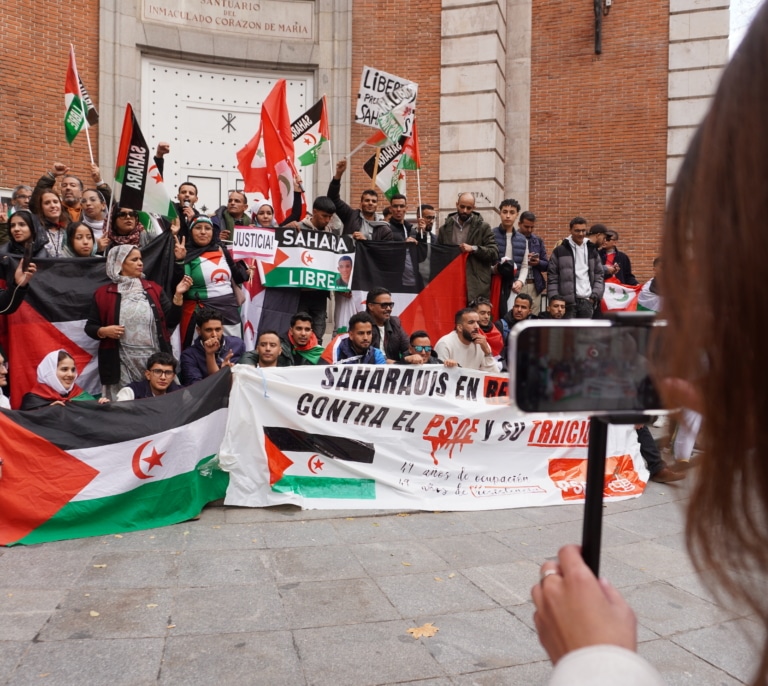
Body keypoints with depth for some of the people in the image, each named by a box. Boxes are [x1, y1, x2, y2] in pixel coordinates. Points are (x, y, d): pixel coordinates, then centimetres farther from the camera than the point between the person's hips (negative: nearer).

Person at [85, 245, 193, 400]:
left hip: (155, 361, 2)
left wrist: (178, 295, -7)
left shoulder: (154, 289, 9)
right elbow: (90, 327, 9)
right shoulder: (103, 294, 4)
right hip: (122, 364, -2)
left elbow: (171, 322, 3)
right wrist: (104, 331, -11)